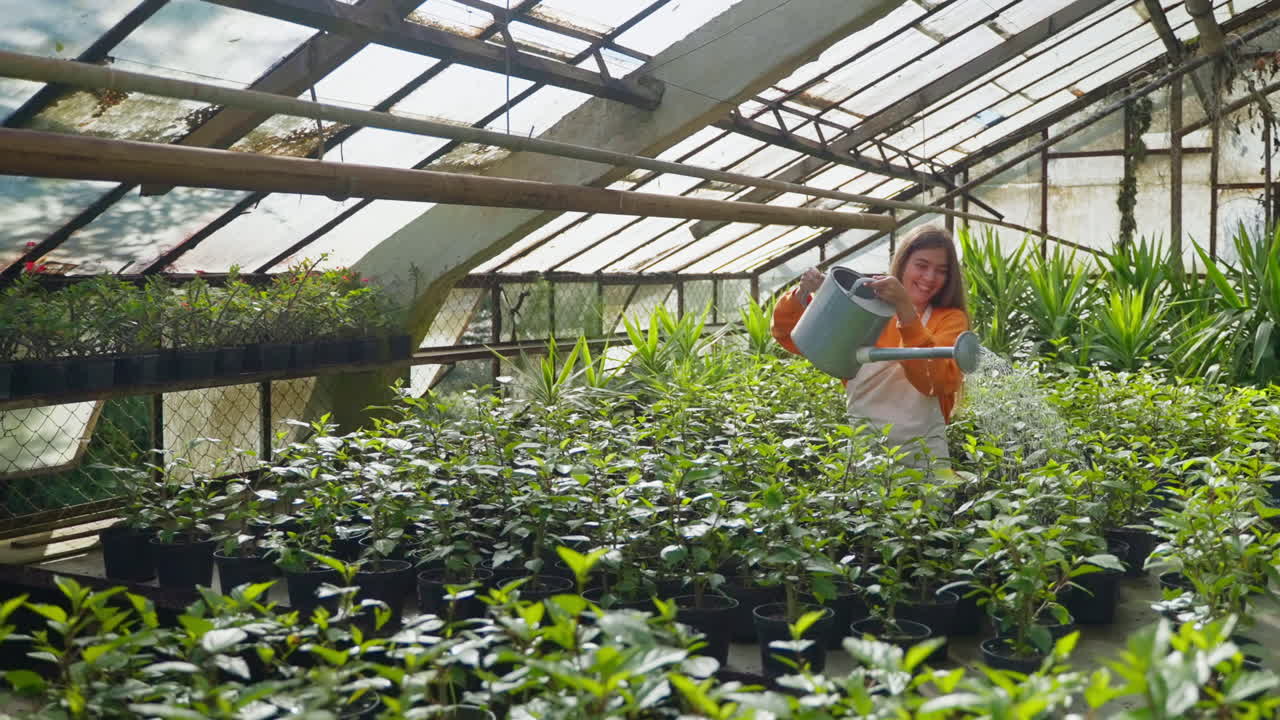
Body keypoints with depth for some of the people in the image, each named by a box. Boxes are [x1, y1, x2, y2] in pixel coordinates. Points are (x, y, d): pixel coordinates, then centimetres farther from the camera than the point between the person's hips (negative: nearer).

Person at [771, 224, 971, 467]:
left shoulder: (951, 319, 3)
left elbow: (937, 382, -16)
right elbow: (787, 336, 7)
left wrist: (906, 311, -23)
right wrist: (800, 296, -11)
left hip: (922, 452, -1)